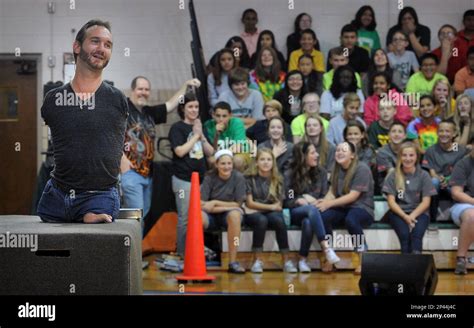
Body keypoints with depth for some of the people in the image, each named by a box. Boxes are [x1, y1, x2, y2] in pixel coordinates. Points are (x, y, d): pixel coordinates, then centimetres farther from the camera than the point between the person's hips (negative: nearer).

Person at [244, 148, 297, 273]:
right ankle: (257, 261, -32)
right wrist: (271, 207, -9)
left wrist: (260, 207, -9)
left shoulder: (278, 180, 9)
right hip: (253, 214, -2)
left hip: (272, 212, 2)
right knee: (261, 220, -37)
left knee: (279, 220, -33)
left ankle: (286, 261, -32)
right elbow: (249, 203, -5)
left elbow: (279, 204, 6)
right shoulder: (250, 178, 0)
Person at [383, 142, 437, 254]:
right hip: (398, 213, 0)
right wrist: (405, 217, -16)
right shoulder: (393, 175, 4)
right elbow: (391, 201, -1)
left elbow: (426, 202, 0)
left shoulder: (423, 175, 4)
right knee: (404, 234, -31)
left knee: (416, 234, -31)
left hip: (419, 212, 0)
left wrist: (412, 216, -17)